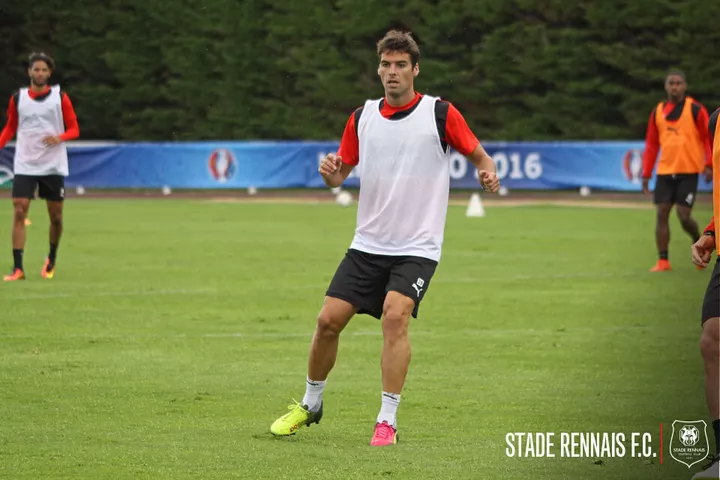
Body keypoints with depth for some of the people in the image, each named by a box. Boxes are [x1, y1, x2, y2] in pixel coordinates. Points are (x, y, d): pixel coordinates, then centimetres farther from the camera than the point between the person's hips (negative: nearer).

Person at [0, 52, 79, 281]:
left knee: (55, 215, 6)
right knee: (19, 212, -12)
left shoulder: (60, 97, -1)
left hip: (53, 166, 0)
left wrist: (59, 137, -19)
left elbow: (74, 129, 1)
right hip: (24, 165, 0)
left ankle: (52, 258, 31)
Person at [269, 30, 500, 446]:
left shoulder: (440, 113, -5)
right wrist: (330, 173, -11)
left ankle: (388, 420, -18)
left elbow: (479, 155, 2)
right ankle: (311, 404, 22)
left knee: (395, 314, -25)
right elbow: (339, 175, 12)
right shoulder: (362, 117, 6)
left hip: (418, 247, -4)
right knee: (329, 319, -1)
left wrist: (488, 173, -21)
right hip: (368, 244, 4)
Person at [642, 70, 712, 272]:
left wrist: (708, 165, -14)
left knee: (684, 216, -9)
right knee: (661, 214, -3)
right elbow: (651, 144, 13)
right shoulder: (658, 111, 9)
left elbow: (708, 138, -2)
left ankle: (698, 243, 21)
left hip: (688, 172, -4)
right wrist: (646, 174, 10)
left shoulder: (695, 110, -3)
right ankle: (663, 261, 3)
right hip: (665, 172, 4)